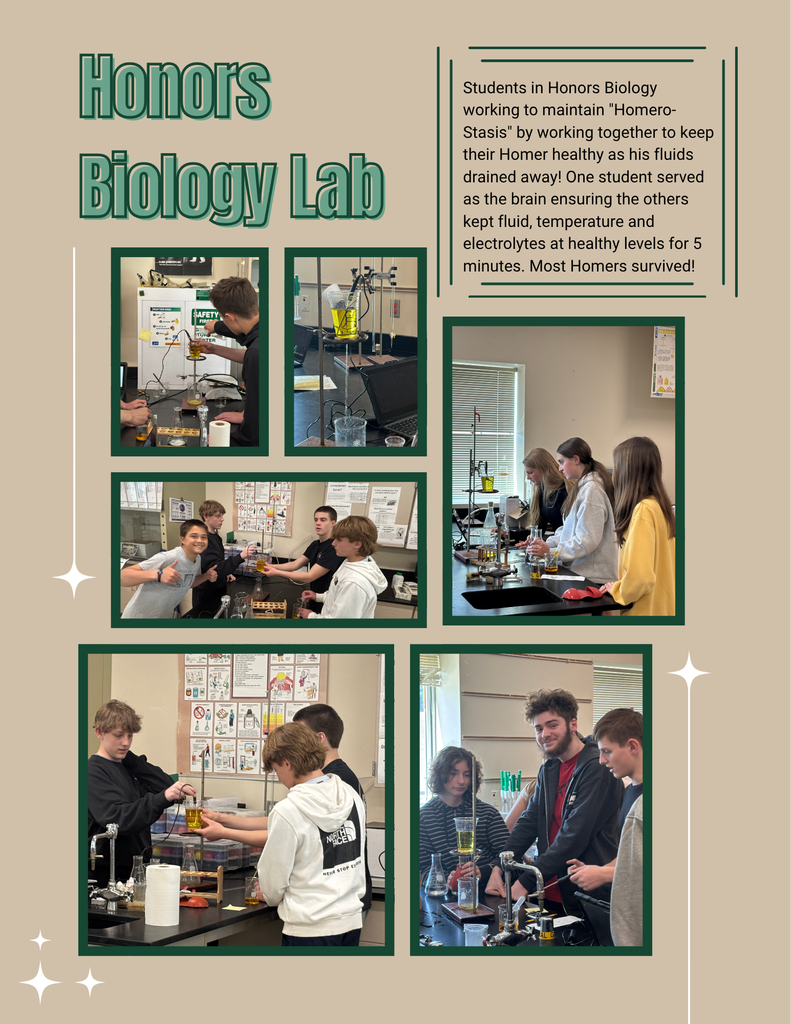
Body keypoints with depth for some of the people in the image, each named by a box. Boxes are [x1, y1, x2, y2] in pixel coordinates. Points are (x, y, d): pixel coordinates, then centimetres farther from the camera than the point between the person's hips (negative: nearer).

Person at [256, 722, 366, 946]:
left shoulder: (287, 812, -18)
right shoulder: (351, 796, 3)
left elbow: (272, 881, -7)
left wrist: (273, 897, 14)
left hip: (310, 929, -7)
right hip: (351, 920, 7)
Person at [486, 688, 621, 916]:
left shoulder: (597, 767, -14)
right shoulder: (548, 770, 13)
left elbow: (575, 835, -20)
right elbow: (529, 822, 11)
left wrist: (527, 881, -21)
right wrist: (498, 868, -5)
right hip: (550, 895, 7)